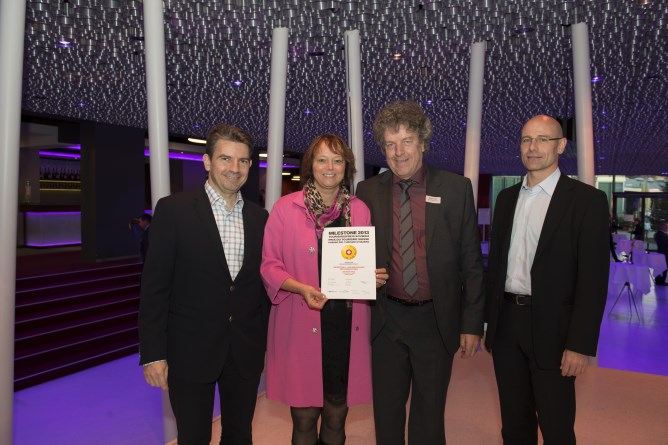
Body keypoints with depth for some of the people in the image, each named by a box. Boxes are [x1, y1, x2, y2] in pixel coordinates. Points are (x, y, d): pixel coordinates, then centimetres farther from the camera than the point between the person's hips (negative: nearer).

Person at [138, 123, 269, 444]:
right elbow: (154, 287, -8)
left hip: (246, 353, 4)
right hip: (191, 351, -3)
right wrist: (153, 354, -10)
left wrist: (264, 343, 8)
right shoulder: (173, 210, -7)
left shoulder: (260, 218, 5)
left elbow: (262, 285, 9)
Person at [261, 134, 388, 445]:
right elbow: (269, 265, -1)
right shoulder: (286, 208, -2)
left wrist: (374, 277, -6)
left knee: (337, 414, 14)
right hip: (301, 325, -2)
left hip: (346, 324, 3)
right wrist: (302, 288, -17)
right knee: (303, 416, 7)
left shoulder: (360, 210, 7)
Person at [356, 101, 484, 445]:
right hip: (386, 321, 1)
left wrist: (472, 324, -2)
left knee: (429, 414, 16)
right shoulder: (367, 191, 0)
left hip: (436, 321, -1)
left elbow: (471, 262, -1)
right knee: (386, 413, 16)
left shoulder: (456, 189, -3)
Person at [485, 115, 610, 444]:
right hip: (505, 324, 5)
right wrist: (489, 323, 9)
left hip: (550, 327, -4)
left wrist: (580, 344, -15)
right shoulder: (507, 198, 9)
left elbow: (593, 278, -11)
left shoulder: (587, 200, -7)